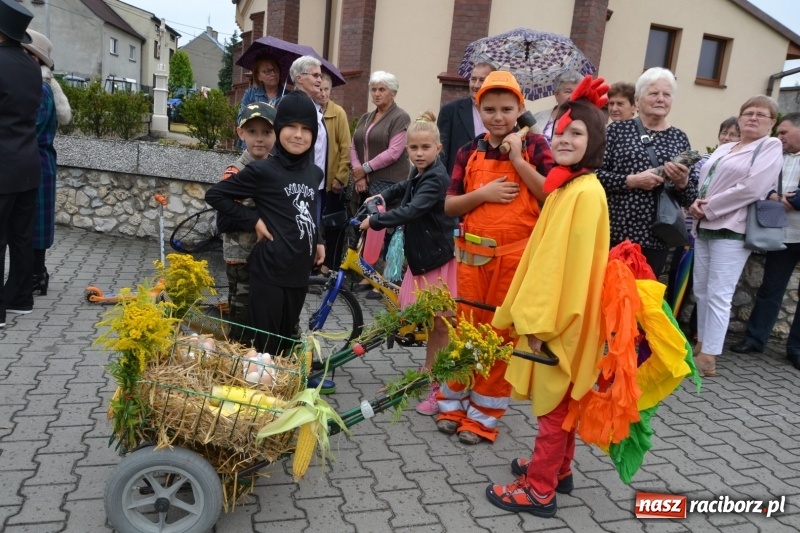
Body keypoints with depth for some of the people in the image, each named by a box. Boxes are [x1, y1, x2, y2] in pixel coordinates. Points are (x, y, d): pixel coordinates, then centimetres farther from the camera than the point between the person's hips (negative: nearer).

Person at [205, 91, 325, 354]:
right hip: (270, 270, -6)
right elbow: (214, 195, -6)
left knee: (287, 340, 17)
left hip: (299, 270, 6)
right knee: (265, 344, 1)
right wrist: (254, 220, -10)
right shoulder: (262, 170, -11)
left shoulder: (315, 173, 8)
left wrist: (317, 241, 11)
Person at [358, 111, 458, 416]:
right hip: (422, 256, 9)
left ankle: (441, 388, 10)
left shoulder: (436, 178, -18)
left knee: (440, 324, 0)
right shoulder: (418, 175, 11)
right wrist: (382, 197, 19)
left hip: (440, 258, -8)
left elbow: (411, 211, -31)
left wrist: (374, 222, -26)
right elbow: (403, 190, 34)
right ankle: (429, 372, 33)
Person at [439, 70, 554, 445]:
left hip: (516, 255, -2)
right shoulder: (469, 152, 5)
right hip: (473, 252, 2)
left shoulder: (534, 145, 0)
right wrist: (483, 193, -12)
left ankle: (483, 415, 19)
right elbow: (449, 206, 4)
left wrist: (518, 159, -14)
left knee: (502, 334, 6)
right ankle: (453, 402, 27)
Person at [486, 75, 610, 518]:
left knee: (553, 403, 3)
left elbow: (573, 262, -22)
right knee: (558, 400, 20)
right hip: (552, 308, 9)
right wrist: (532, 310, 16)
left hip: (562, 316, -9)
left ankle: (539, 490, 17)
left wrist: (541, 320, -20)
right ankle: (557, 469, 36)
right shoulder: (565, 185, 10)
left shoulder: (585, 191, -19)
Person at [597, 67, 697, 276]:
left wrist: (682, 183, -10)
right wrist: (632, 181, -16)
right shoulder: (617, 129, 2)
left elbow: (691, 199, 10)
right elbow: (594, 174, -6)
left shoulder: (679, 138, 10)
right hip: (613, 234, -2)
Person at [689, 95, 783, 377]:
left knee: (718, 294, -9)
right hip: (704, 227, 7)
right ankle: (702, 344, 23)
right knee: (701, 290, 11)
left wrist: (709, 208, -13)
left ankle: (708, 357, -6)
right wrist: (697, 202, -8)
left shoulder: (771, 147, -1)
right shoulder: (723, 148, 19)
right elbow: (703, 180, 15)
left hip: (732, 230, -7)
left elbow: (752, 187, -14)